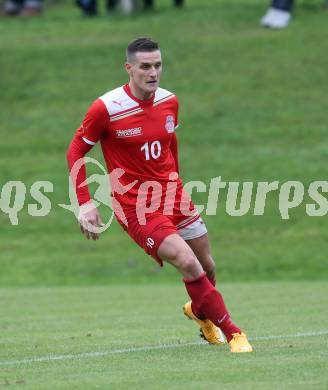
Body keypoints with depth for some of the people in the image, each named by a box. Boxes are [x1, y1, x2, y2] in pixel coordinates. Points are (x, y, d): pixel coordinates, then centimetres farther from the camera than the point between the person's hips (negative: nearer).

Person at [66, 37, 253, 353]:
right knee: (188, 264, -20)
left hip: (172, 196, 6)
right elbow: (76, 151, -5)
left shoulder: (169, 102, 1)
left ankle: (199, 310, 43)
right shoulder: (106, 108, -15)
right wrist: (84, 203, -11)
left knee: (207, 267, 8)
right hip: (134, 206, -6)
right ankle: (232, 334, -9)